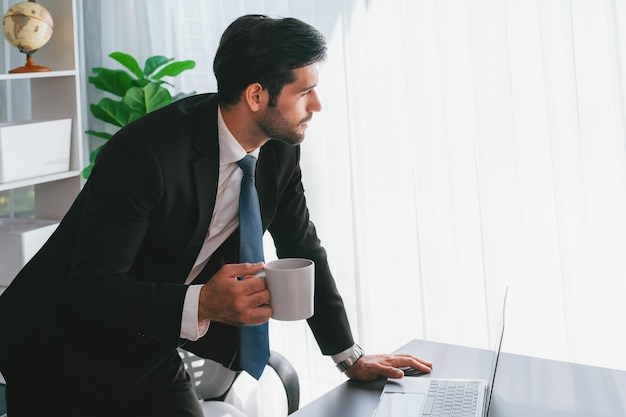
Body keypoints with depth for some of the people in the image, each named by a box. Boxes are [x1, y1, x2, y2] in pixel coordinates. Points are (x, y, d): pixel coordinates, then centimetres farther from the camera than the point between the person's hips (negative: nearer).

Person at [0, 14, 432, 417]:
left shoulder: (280, 151, -6)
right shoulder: (143, 151, -29)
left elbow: (303, 251, 6)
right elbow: (91, 291, -31)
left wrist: (352, 358, 9)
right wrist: (202, 304, -45)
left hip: (146, 349, 6)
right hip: (63, 354, -6)